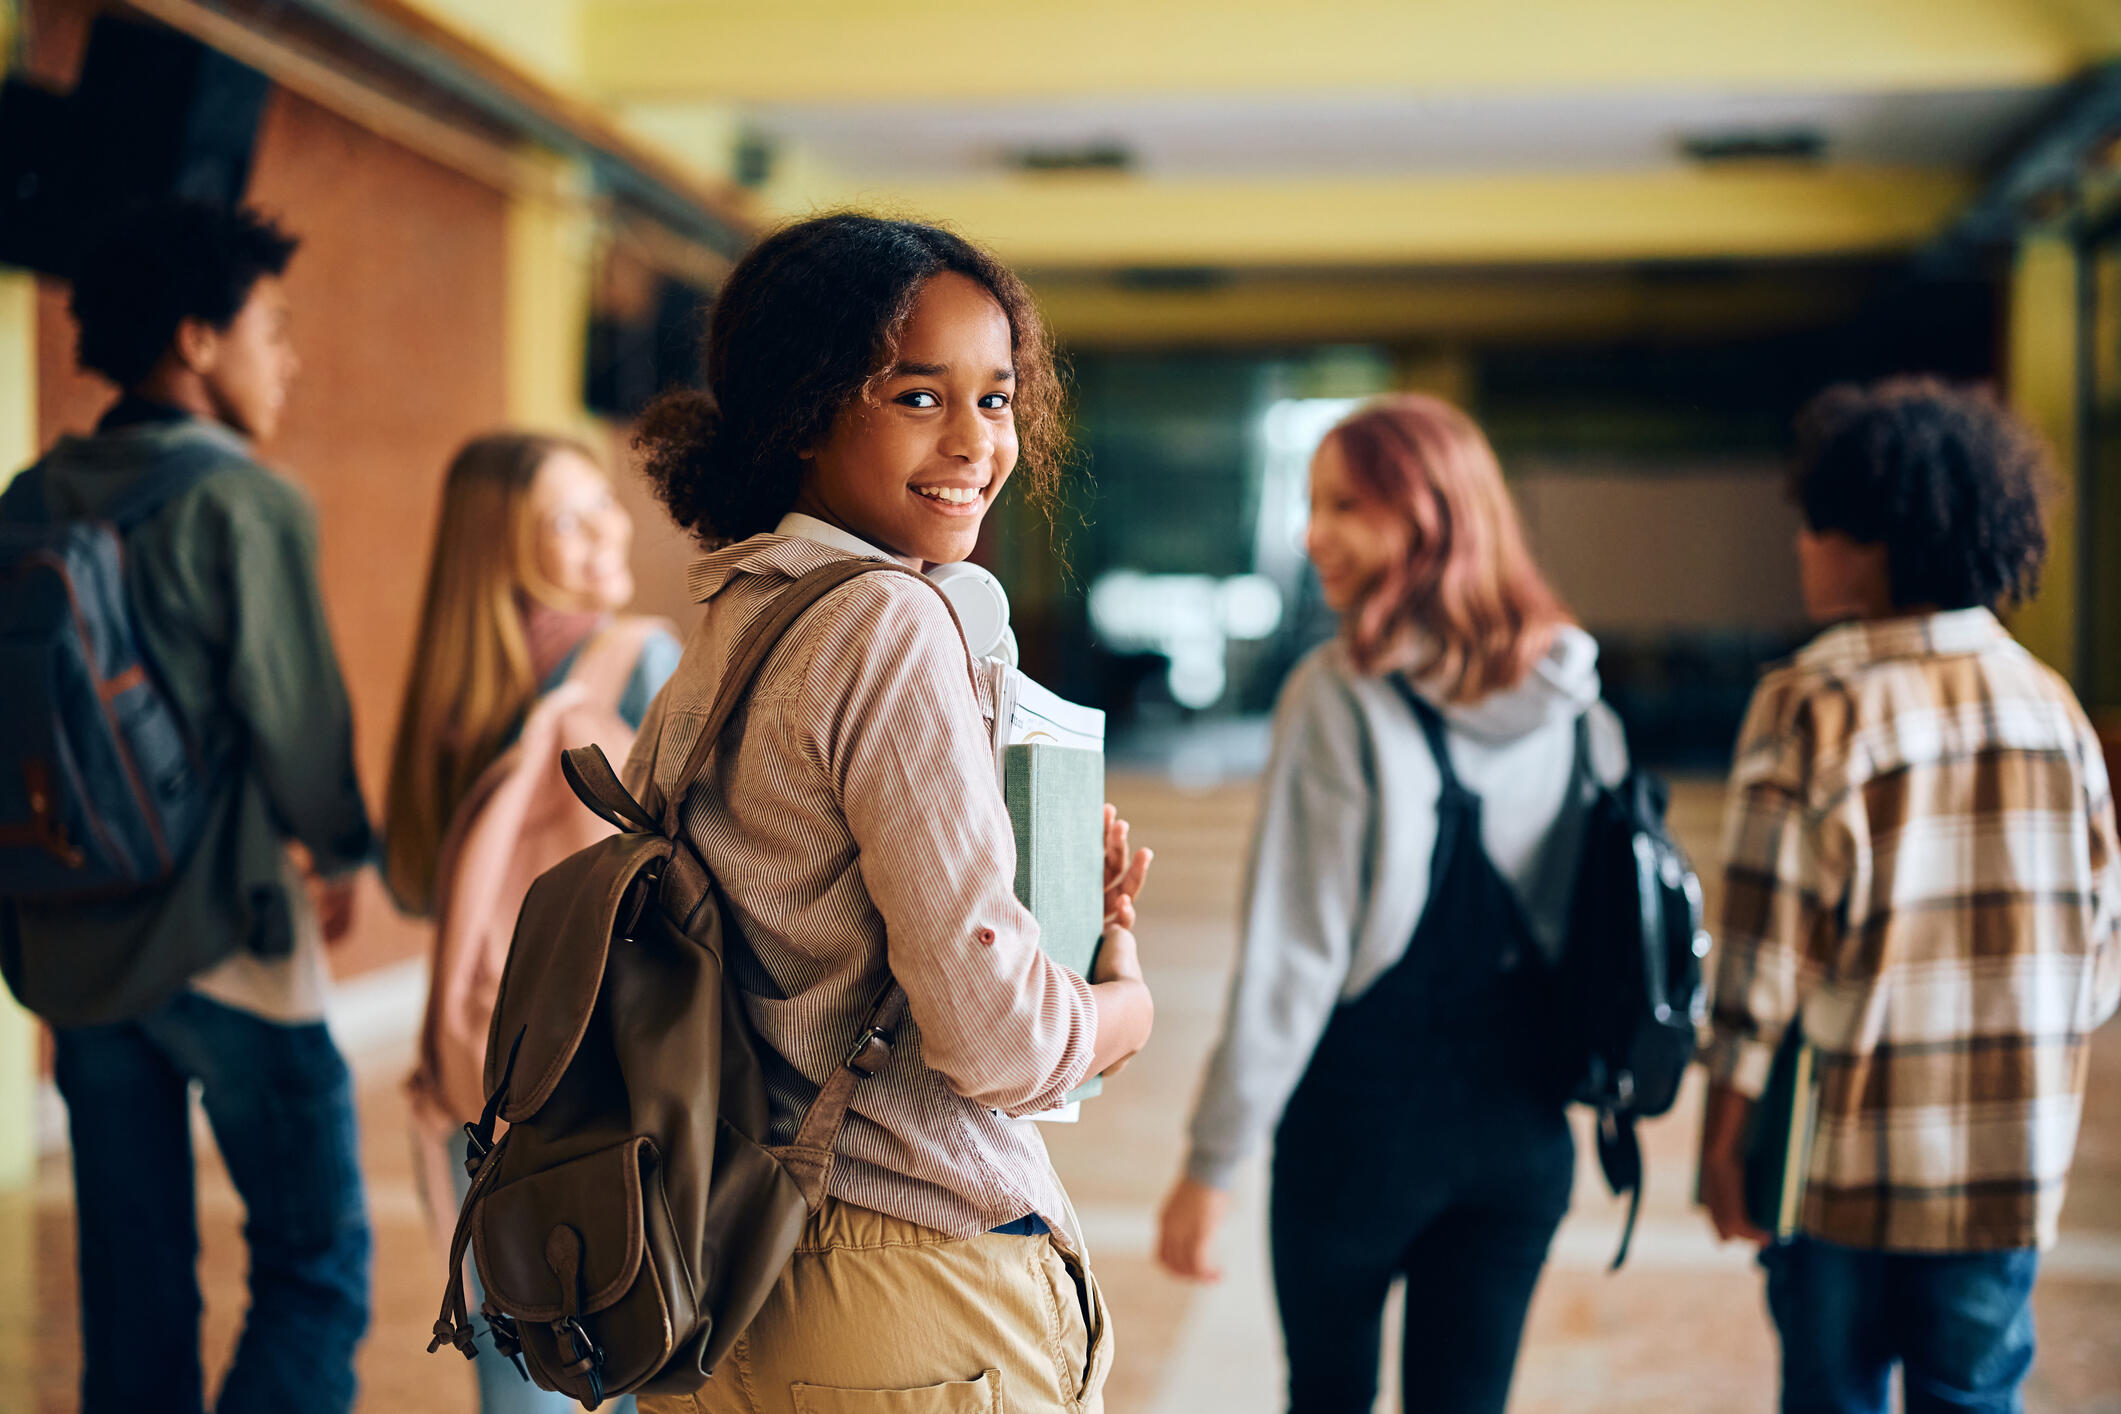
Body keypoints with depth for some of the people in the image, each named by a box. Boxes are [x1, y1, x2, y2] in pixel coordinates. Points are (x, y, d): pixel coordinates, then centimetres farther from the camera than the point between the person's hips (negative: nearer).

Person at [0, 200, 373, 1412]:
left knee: (134, 1287, 14)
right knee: (317, 1266, 3)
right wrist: (340, 854, 6)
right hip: (223, 937, -7)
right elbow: (296, 710, -12)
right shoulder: (243, 503, -12)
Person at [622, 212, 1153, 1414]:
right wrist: (1127, 1000, -2)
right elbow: (996, 1037, -22)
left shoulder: (726, 629, 7)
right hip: (920, 1305, -8)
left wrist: (1052, 897, 12)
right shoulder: (891, 626, -18)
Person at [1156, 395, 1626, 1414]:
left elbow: (1292, 953, -17)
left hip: (1365, 1109, -4)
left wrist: (1213, 1159, -11)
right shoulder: (1573, 695, 1)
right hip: (1522, 1120, 4)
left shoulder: (1340, 696, -16)